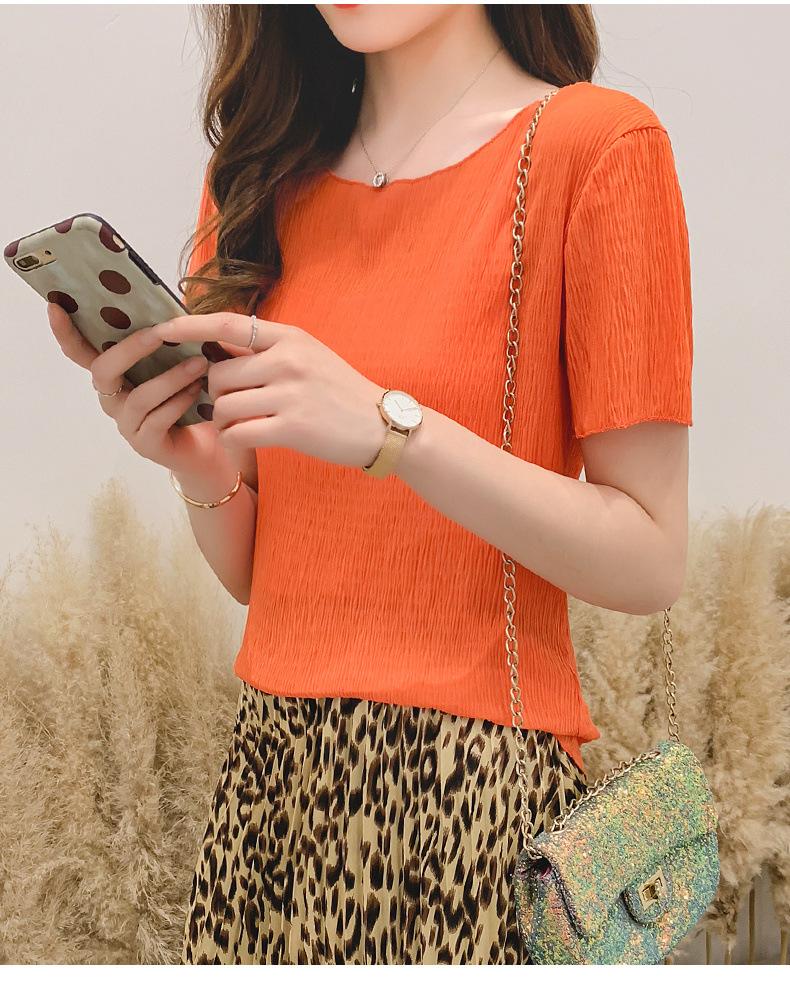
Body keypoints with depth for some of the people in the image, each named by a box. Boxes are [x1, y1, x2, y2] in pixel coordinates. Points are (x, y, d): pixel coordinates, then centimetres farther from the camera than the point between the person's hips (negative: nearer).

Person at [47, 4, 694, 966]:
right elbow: (257, 572, 12)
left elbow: (651, 562, -11)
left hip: (480, 779, -4)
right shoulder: (259, 179, 9)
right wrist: (198, 467, -9)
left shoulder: (596, 140, -7)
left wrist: (390, 428, -21)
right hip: (273, 774, 5)